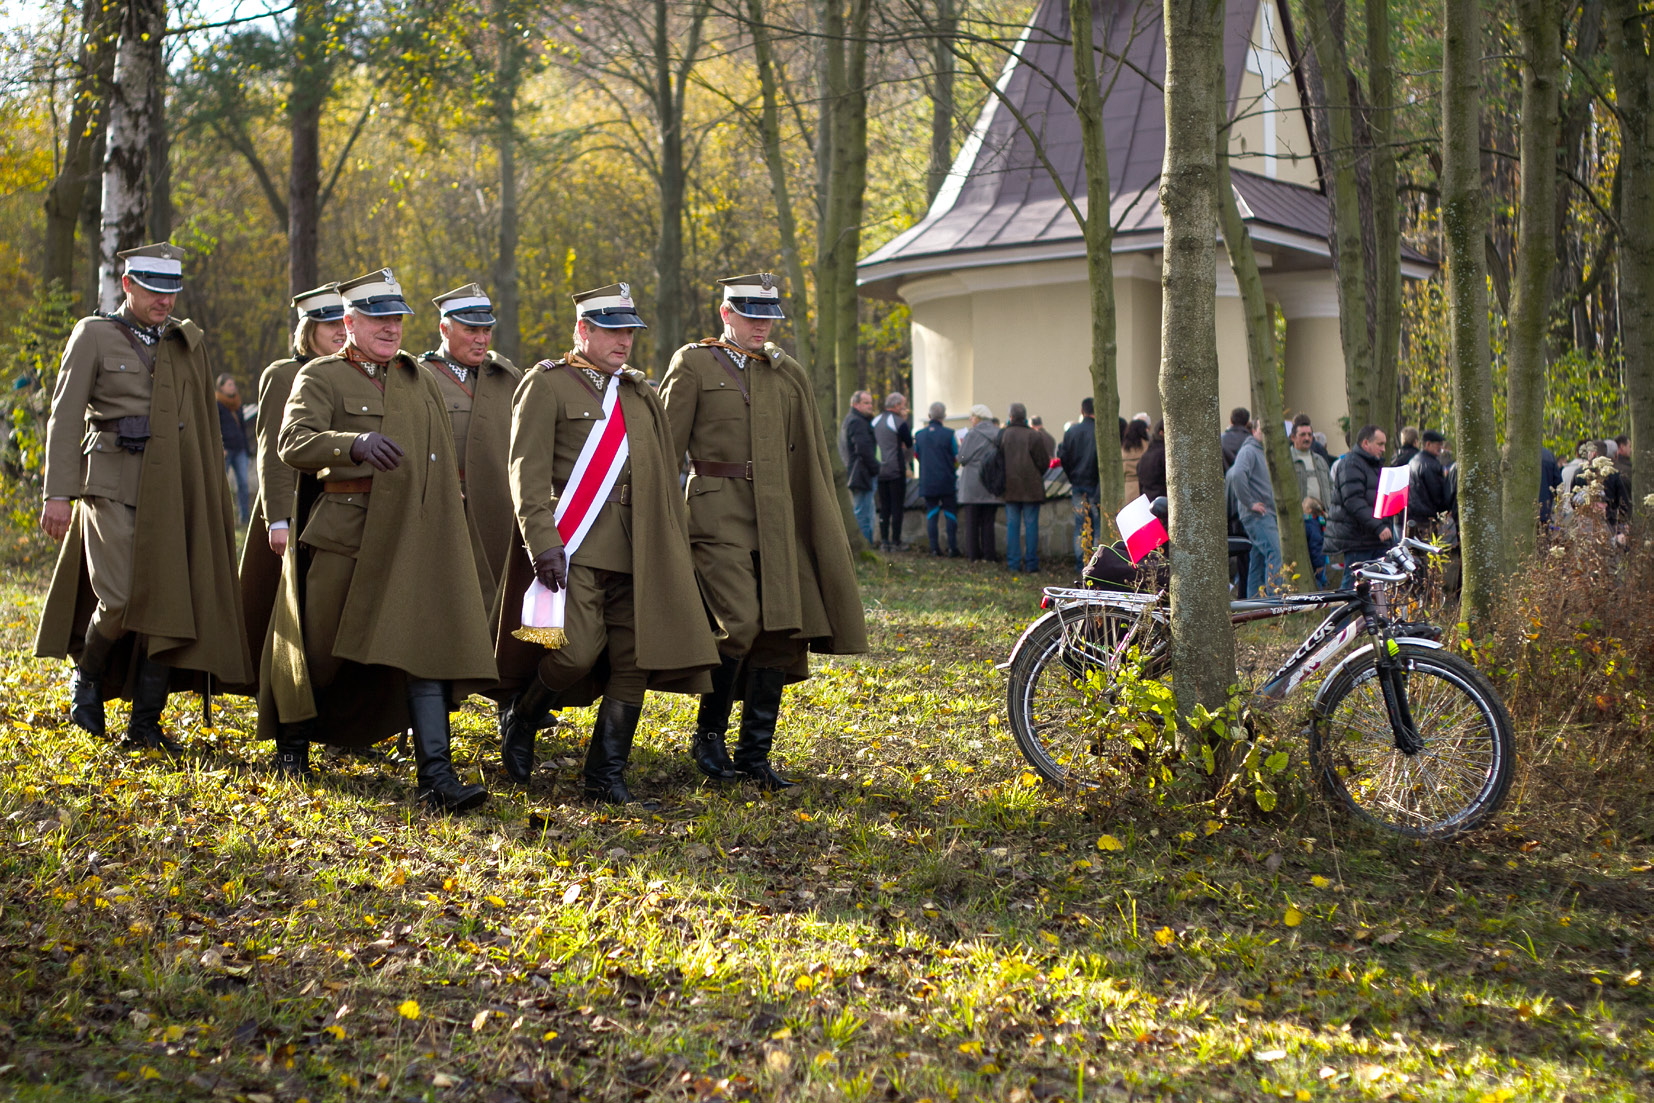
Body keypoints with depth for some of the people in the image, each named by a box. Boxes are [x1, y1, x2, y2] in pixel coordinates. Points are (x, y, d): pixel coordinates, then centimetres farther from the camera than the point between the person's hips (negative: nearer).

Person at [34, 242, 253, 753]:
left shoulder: (189, 340, 15)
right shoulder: (94, 336, 3)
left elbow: (205, 424, 18)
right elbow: (66, 418, -1)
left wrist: (215, 497, 14)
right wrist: (59, 493, -9)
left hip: (175, 492, 4)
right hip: (114, 486, -4)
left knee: (170, 600, -1)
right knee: (119, 600, -13)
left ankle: (145, 723, 5)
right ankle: (88, 677, 17)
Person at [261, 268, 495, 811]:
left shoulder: (418, 379, 16)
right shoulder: (320, 378, -1)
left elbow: (441, 461, 25)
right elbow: (293, 444, -19)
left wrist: (446, 517, 18)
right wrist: (356, 443, -36)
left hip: (412, 535, 3)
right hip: (341, 532, -3)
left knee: (425, 642, -8)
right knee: (318, 643, 9)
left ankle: (435, 776, -12)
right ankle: (293, 737, 35)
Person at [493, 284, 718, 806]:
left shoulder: (642, 395, 20)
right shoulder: (547, 384, 1)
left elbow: (664, 479, 22)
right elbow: (527, 469, -7)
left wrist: (677, 549, 17)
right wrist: (541, 541, -18)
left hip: (637, 551, 6)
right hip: (574, 547, -6)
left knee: (634, 663, 1)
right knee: (579, 651, -17)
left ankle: (606, 778, 9)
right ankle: (520, 719, 12)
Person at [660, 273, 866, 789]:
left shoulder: (788, 374, 16)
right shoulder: (694, 364, 2)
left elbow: (809, 459, 18)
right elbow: (666, 447, -1)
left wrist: (823, 527, 16)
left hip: (776, 519, 5)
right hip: (717, 513, -5)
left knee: (782, 633, 1)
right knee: (741, 623, -17)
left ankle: (755, 755, 12)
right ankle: (708, 735, 4)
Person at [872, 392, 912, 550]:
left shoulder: (875, 421, 9)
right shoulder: (900, 422, -11)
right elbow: (910, 444, -2)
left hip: (880, 470, 6)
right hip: (896, 469, -6)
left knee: (884, 508, 10)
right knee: (897, 507, -1)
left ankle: (884, 541, 8)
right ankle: (896, 542, -2)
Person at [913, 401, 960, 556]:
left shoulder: (919, 435, 2)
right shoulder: (949, 434, -8)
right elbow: (957, 459, -4)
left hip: (927, 482, 2)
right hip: (947, 481, -2)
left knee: (932, 514, 7)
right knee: (950, 514, 4)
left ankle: (934, 548, 2)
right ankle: (952, 548, -3)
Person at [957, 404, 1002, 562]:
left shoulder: (972, 434, -9)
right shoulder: (999, 434, 4)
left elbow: (963, 458, -10)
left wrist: (961, 447, 8)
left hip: (972, 485, -4)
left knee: (971, 521, 1)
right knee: (988, 521, 8)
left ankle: (973, 555, 0)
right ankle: (989, 554, 5)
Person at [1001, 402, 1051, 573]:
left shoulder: (1003, 435, -2)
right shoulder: (1034, 437, -9)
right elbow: (1044, 462, -7)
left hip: (1010, 488, 2)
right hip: (1031, 487, -2)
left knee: (1012, 525, 8)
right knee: (1031, 524, 3)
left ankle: (1013, 563, 6)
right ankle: (1031, 564, 2)